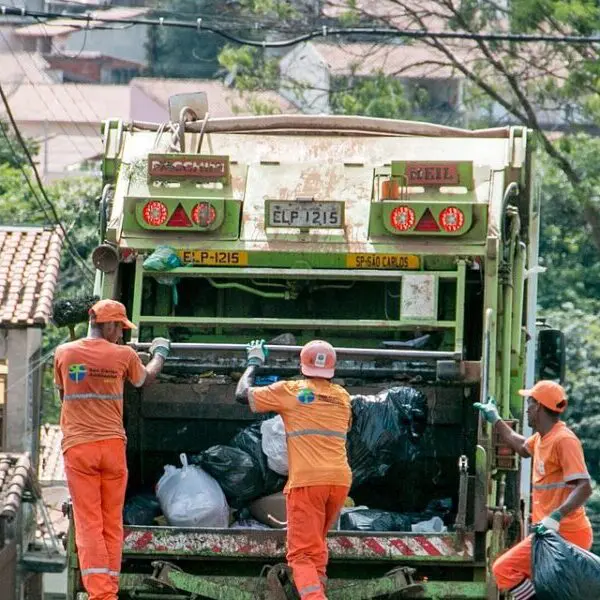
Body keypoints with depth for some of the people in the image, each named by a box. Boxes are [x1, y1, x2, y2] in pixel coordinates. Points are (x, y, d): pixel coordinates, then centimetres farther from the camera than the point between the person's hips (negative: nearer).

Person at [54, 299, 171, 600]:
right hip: (113, 445, 0)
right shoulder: (123, 355, -1)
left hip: (77, 447, 0)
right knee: (112, 524, 11)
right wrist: (160, 354, 42)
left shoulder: (64, 353, 1)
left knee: (88, 524, -4)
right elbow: (145, 378, 22)